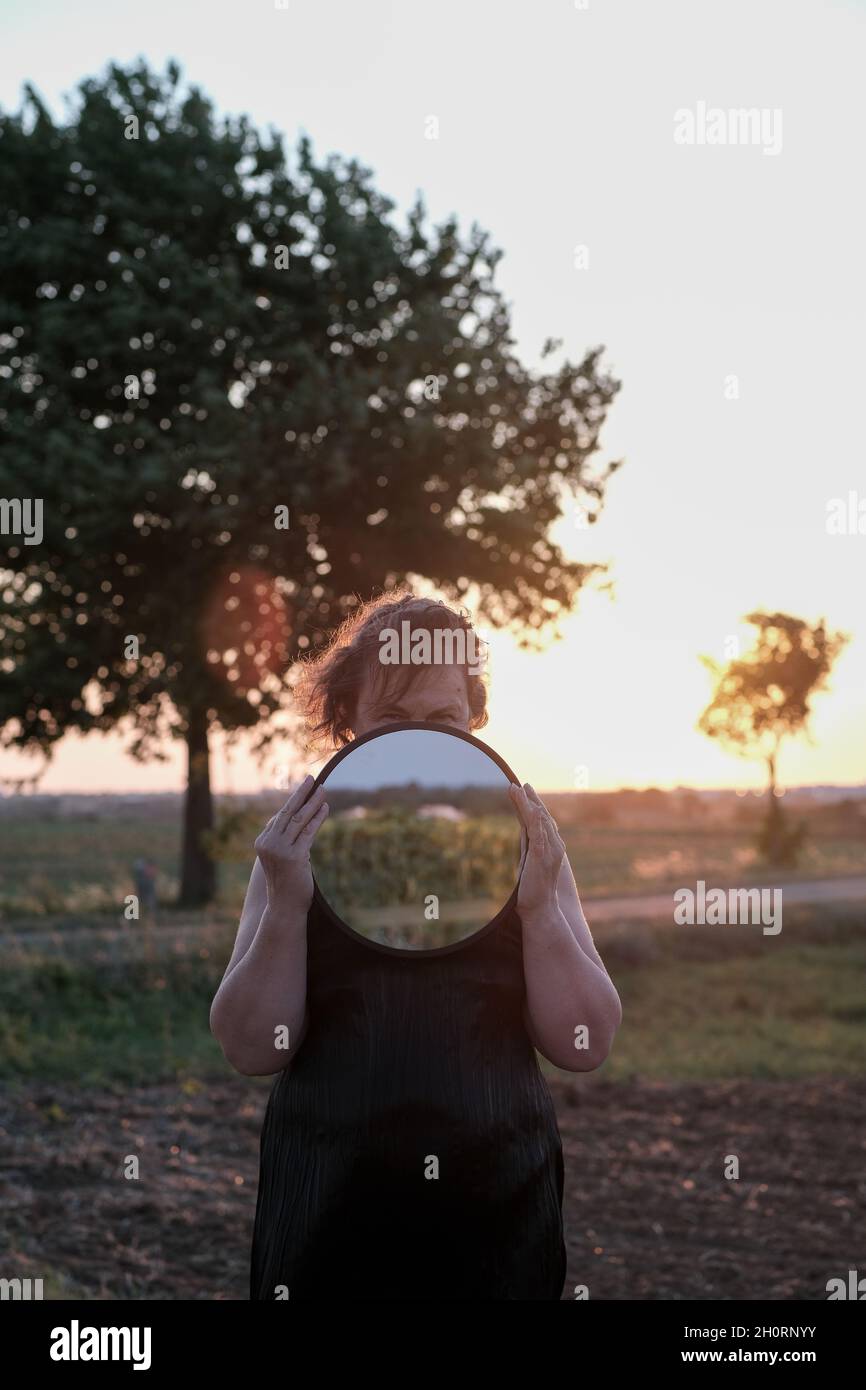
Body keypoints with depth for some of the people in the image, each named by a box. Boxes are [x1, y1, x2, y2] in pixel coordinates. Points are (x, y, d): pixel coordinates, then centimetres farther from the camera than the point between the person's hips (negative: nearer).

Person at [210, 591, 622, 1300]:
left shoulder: (519, 840, 2)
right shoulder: (298, 845, 1)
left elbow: (587, 1046, -4)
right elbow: (252, 1049, -6)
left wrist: (539, 905, -19)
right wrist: (286, 904, -20)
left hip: (500, 1208, 1)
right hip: (328, 1208, 0)